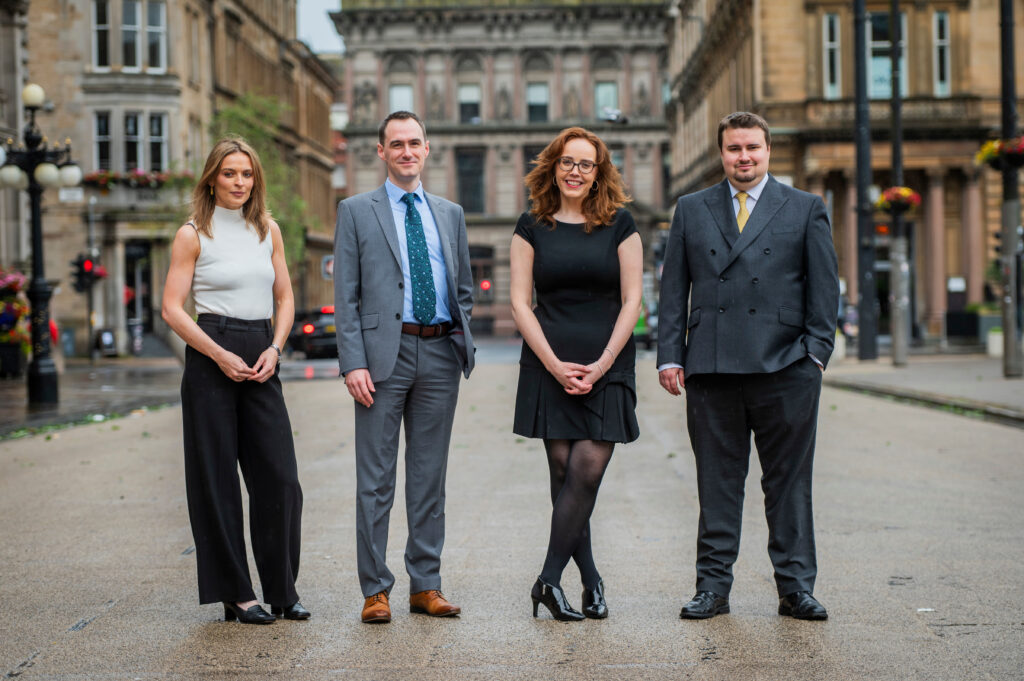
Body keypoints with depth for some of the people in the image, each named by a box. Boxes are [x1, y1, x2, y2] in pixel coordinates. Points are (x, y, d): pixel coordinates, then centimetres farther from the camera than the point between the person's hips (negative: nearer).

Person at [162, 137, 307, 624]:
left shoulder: (269, 231, 12)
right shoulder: (193, 235, -1)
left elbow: (285, 298, 14)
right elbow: (172, 307, -5)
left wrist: (274, 349, -3)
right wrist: (220, 355, -13)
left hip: (261, 360, 4)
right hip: (210, 357, -4)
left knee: (280, 478, -1)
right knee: (216, 479, 0)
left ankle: (281, 590, 11)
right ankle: (235, 593, 9)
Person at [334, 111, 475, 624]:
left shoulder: (450, 214, 16)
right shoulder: (357, 211, 5)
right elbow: (345, 295, -1)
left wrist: (462, 345, 7)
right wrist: (353, 364, -10)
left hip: (440, 353, 4)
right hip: (385, 352, -3)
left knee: (430, 476, 8)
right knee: (376, 480, -1)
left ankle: (426, 585, 15)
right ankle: (375, 589, 6)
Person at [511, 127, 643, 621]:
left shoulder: (620, 225, 5)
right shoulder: (532, 227, 6)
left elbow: (631, 301, 2)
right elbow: (520, 303, 2)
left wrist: (600, 366, -8)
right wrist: (555, 365, -9)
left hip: (607, 367, 0)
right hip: (549, 366, 1)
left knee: (588, 470, -10)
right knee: (564, 471, -1)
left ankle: (549, 580, -5)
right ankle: (590, 580, 10)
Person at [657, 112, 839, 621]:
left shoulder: (805, 209, 10)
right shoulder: (691, 210, 14)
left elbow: (824, 287, 7)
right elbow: (674, 289, 11)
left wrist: (815, 353, -3)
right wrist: (670, 356, 3)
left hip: (784, 368, -1)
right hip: (711, 369, 1)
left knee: (789, 482, 3)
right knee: (717, 481, 4)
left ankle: (795, 587, 11)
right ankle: (713, 586, 12)